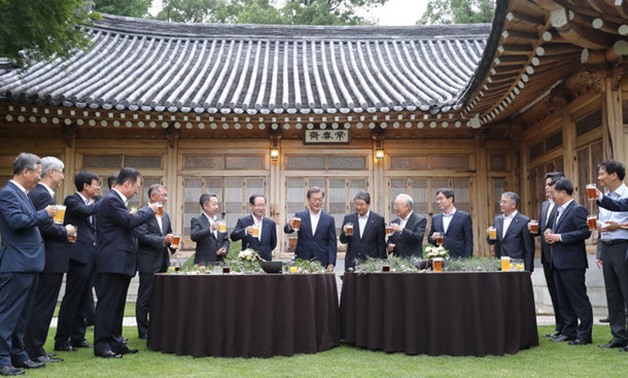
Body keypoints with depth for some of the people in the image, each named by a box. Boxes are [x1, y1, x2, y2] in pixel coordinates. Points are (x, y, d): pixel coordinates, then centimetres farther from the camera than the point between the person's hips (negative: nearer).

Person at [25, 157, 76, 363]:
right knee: (42, 307, -2)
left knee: (40, 306, 16)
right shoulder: (42, 194, -16)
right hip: (50, 260, -11)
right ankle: (34, 351, 6)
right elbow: (46, 226, -24)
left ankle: (34, 349, 24)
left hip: (46, 260, 11)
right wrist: (65, 232, -9)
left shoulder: (37, 193, 15)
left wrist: (63, 232, 7)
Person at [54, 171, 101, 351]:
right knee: (72, 299, -4)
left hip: (90, 256, 8)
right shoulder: (72, 199, -5)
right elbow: (86, 211, -25)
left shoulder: (92, 203, 17)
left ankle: (78, 337, 21)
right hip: (79, 255, -8)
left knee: (83, 299, 12)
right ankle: (62, 340, 4)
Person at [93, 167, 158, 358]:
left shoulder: (117, 200, 18)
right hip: (113, 262, -10)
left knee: (117, 304, 14)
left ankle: (115, 342, 21)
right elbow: (129, 220, -21)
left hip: (120, 262, 10)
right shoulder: (111, 200, -13)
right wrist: (149, 210, -8)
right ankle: (101, 345, 0)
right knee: (107, 304, -5)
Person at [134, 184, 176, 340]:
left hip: (162, 262, 8)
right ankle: (143, 331, 11)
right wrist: (162, 240, -24)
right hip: (148, 262, -8)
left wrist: (172, 243, 2)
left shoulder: (165, 215, 15)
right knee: (145, 298, 2)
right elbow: (141, 236, -19)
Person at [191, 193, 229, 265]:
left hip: (219, 262, 5)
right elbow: (193, 236, -19)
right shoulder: (197, 220, -2)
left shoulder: (220, 221, 14)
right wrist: (210, 229, -31)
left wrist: (225, 249, -3)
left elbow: (226, 240, 18)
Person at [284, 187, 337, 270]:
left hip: (321, 263, 0)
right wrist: (290, 225, -30)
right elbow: (286, 230, -7)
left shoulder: (329, 219, 5)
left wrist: (331, 264, -5)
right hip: (301, 262, 0)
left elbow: (332, 243, 4)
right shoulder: (299, 216, 5)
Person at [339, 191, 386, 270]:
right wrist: (345, 233, -15)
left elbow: (382, 245, 2)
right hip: (351, 264, 2)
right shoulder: (348, 218, 7)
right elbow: (343, 240, 6)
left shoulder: (378, 219, 1)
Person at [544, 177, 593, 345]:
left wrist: (560, 237, -20)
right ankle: (569, 331, 23)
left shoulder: (578, 209, -11)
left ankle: (584, 334, 5)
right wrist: (550, 234, 5)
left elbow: (585, 231, -21)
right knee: (563, 300, 14)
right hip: (558, 263, 10)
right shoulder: (559, 211, 18)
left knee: (578, 299, -3)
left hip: (572, 263, -10)